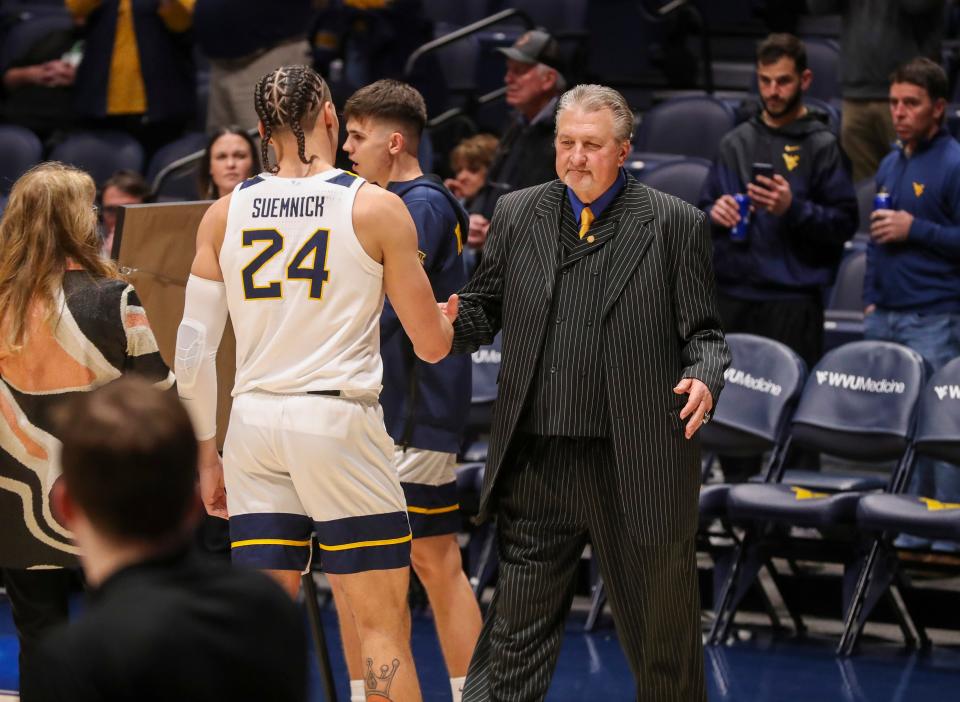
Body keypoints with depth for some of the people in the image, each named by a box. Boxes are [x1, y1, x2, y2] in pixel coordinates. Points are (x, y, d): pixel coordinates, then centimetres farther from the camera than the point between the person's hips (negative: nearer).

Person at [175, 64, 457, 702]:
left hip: (254, 423, 4)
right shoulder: (377, 208, -2)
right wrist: (447, 319, 26)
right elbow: (431, 345, 2)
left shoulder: (225, 213, 6)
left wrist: (206, 451, 15)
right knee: (384, 624, 3)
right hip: (339, 420, -3)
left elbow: (194, 346, 5)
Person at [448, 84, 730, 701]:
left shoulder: (675, 224, 0)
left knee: (662, 639, 10)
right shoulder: (517, 215, 9)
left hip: (635, 466, -2)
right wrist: (446, 315, -11)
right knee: (516, 631, 4)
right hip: (536, 464, 2)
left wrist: (705, 379, -21)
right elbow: (483, 316, 12)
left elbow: (703, 332, 0)